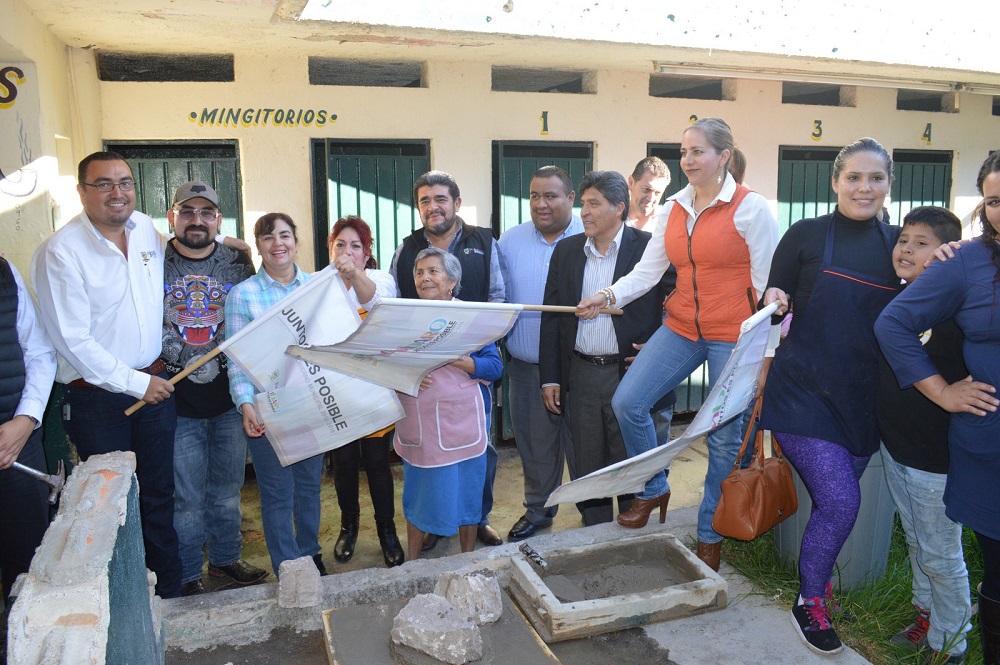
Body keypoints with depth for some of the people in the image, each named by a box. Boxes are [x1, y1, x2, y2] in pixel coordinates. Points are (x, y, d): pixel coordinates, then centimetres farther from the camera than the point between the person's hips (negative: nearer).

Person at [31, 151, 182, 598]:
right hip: (96, 396, -5)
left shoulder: (147, 229, 3)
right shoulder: (60, 252, -14)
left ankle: (170, 589, 30)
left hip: (154, 383, 5)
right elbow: (72, 340, -16)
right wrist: (134, 383, -15)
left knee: (159, 493, 14)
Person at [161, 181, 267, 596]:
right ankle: (187, 577, 25)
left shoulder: (237, 262, 4)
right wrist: (184, 363, -14)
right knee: (186, 497, 7)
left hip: (229, 398, 3)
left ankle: (225, 558, 37)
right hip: (176, 402, -2)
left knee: (227, 491, 17)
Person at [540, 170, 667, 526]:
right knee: (585, 467, 13)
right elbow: (551, 316, 8)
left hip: (630, 373, -4)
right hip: (579, 374, 4)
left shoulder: (648, 247, -5)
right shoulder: (566, 250, 7)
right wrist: (550, 377, 5)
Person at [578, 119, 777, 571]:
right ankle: (653, 489, 18)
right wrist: (610, 296, -12)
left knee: (725, 436, 4)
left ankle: (710, 535, 24)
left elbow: (768, 282, -7)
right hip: (682, 327, 5)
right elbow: (648, 271, 5)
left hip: (734, 334, -5)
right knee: (627, 402, -8)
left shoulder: (750, 207, -8)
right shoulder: (673, 209, 8)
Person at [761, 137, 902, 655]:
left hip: (863, 399, 4)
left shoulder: (898, 243, 7)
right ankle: (808, 602, 12)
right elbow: (773, 305, 2)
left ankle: (818, 580, 39)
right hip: (804, 393, -4)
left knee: (833, 501, 12)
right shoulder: (806, 235, -3)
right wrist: (775, 302, -20)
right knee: (840, 501, -12)